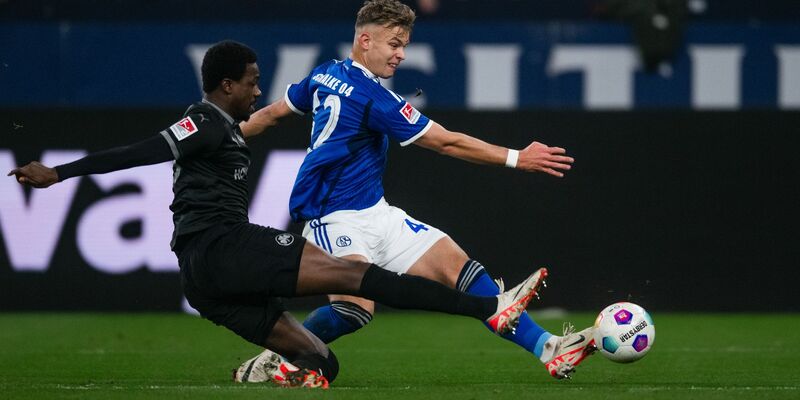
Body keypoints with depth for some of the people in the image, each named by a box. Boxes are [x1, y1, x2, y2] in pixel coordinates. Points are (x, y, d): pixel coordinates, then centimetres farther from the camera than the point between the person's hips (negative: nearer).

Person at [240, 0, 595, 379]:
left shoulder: (326, 75, 8)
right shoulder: (370, 95, -19)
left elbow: (270, 112, 21)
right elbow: (446, 143, -17)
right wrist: (516, 158, -13)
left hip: (374, 212, 10)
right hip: (336, 220, -10)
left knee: (456, 266, -2)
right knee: (357, 306, -32)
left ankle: (547, 348, -7)